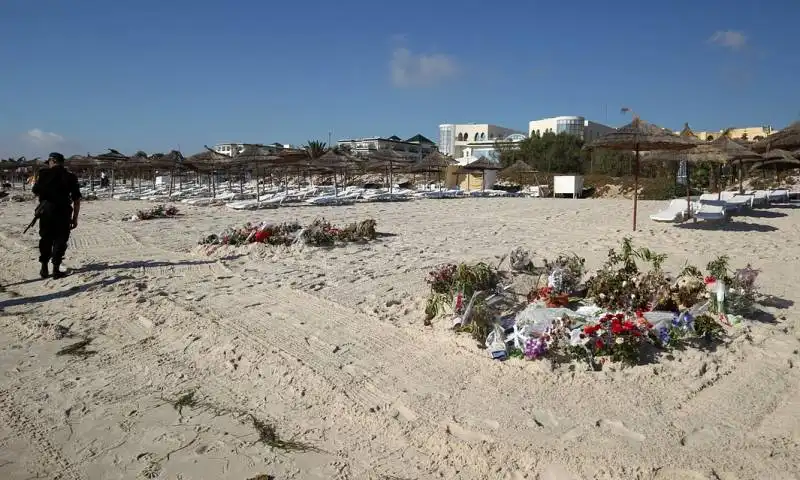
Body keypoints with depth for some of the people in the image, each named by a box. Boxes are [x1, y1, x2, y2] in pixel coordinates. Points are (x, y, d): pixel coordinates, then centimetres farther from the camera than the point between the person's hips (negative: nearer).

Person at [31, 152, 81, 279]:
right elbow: (77, 199, 0)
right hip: (64, 212, 0)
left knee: (45, 239, 14)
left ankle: (44, 267, 17)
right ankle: (56, 268, 1)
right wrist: (75, 218, 5)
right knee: (60, 240, 5)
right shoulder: (71, 176, 2)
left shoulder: (45, 173, -1)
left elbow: (35, 192, -1)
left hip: (46, 210, 1)